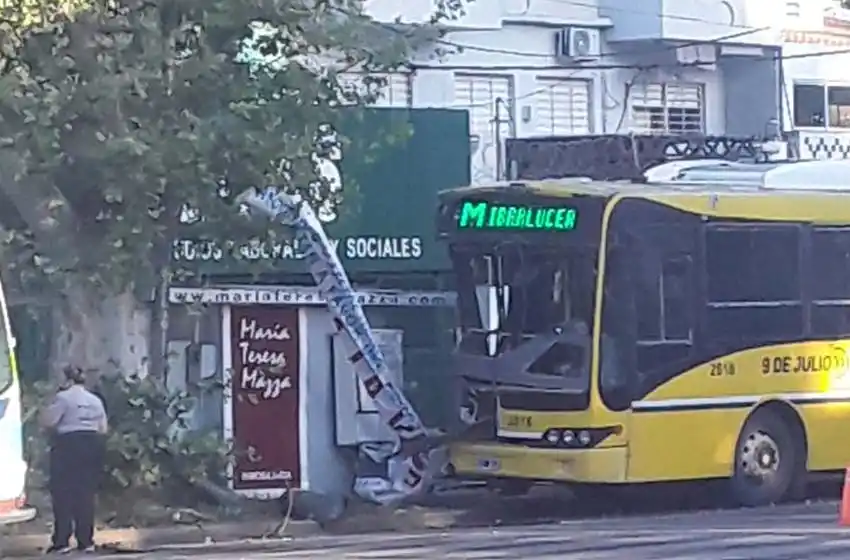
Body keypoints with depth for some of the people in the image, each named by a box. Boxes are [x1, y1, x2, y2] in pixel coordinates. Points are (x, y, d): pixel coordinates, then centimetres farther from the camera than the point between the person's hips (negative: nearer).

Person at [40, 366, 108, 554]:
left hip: (69, 445, -6)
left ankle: (62, 541, -7)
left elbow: (47, 421, -11)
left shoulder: (63, 397, -5)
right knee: (86, 494, 8)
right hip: (93, 445, 6)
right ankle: (86, 541, 5)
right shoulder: (95, 400, 14)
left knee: (62, 494, -2)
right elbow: (103, 429, 16)